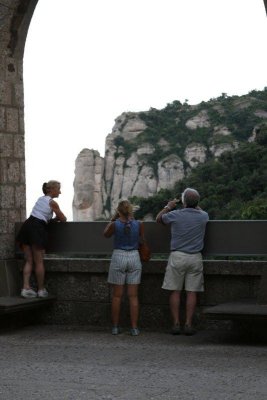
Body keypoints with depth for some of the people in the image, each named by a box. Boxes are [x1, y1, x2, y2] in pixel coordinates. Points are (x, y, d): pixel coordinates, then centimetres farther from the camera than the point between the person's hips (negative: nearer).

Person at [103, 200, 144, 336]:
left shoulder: (115, 224, -9)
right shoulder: (139, 224, -4)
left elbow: (106, 234, 12)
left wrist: (113, 218, 12)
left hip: (118, 257, -1)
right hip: (134, 257, 1)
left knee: (117, 295, 7)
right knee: (133, 296, 4)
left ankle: (115, 327, 10)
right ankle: (134, 328, 3)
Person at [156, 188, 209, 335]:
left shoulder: (175, 215, -7)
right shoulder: (203, 216, -2)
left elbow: (159, 218, 14)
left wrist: (168, 207, 28)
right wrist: (194, 204, 37)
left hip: (177, 256, -2)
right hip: (195, 257, 2)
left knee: (175, 291, 5)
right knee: (191, 292, 3)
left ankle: (176, 324, 3)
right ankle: (188, 324, 1)